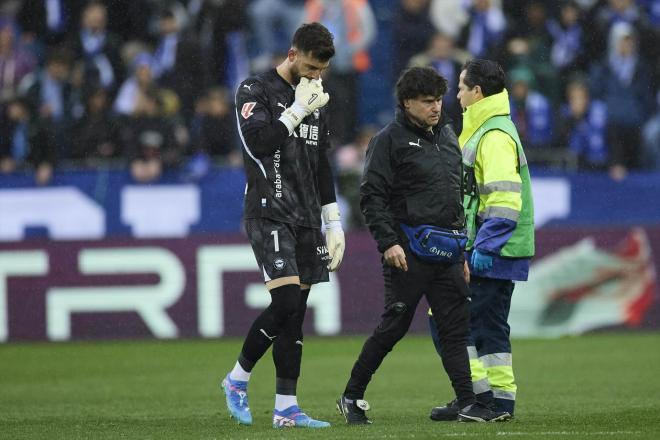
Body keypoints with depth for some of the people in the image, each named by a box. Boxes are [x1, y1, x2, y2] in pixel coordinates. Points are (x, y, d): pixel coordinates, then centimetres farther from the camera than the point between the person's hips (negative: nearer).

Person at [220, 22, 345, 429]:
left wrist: (334, 223, 17)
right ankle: (238, 379, 0)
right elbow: (258, 141, -19)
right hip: (269, 215, -7)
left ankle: (286, 408, 3)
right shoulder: (256, 91, -4)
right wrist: (298, 110, -15)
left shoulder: (316, 102, 16)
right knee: (286, 301, -19)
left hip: (307, 219, 7)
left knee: (295, 314, 3)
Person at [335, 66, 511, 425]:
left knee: (455, 327, 0)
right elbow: (372, 196, -10)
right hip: (409, 252, -6)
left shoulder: (447, 135, 16)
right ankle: (351, 397, 10)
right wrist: (388, 243, -18)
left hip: (448, 253, 6)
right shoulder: (390, 140, -5)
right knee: (394, 326, -2)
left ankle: (468, 404, -2)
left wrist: (462, 245, 19)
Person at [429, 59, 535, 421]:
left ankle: (477, 394, -7)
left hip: (491, 253, -10)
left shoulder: (495, 137, -15)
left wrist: (486, 247, -25)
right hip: (499, 252, 10)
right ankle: (500, 399, 14)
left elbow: (505, 200, -23)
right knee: (490, 325, 13)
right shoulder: (483, 131, 17)